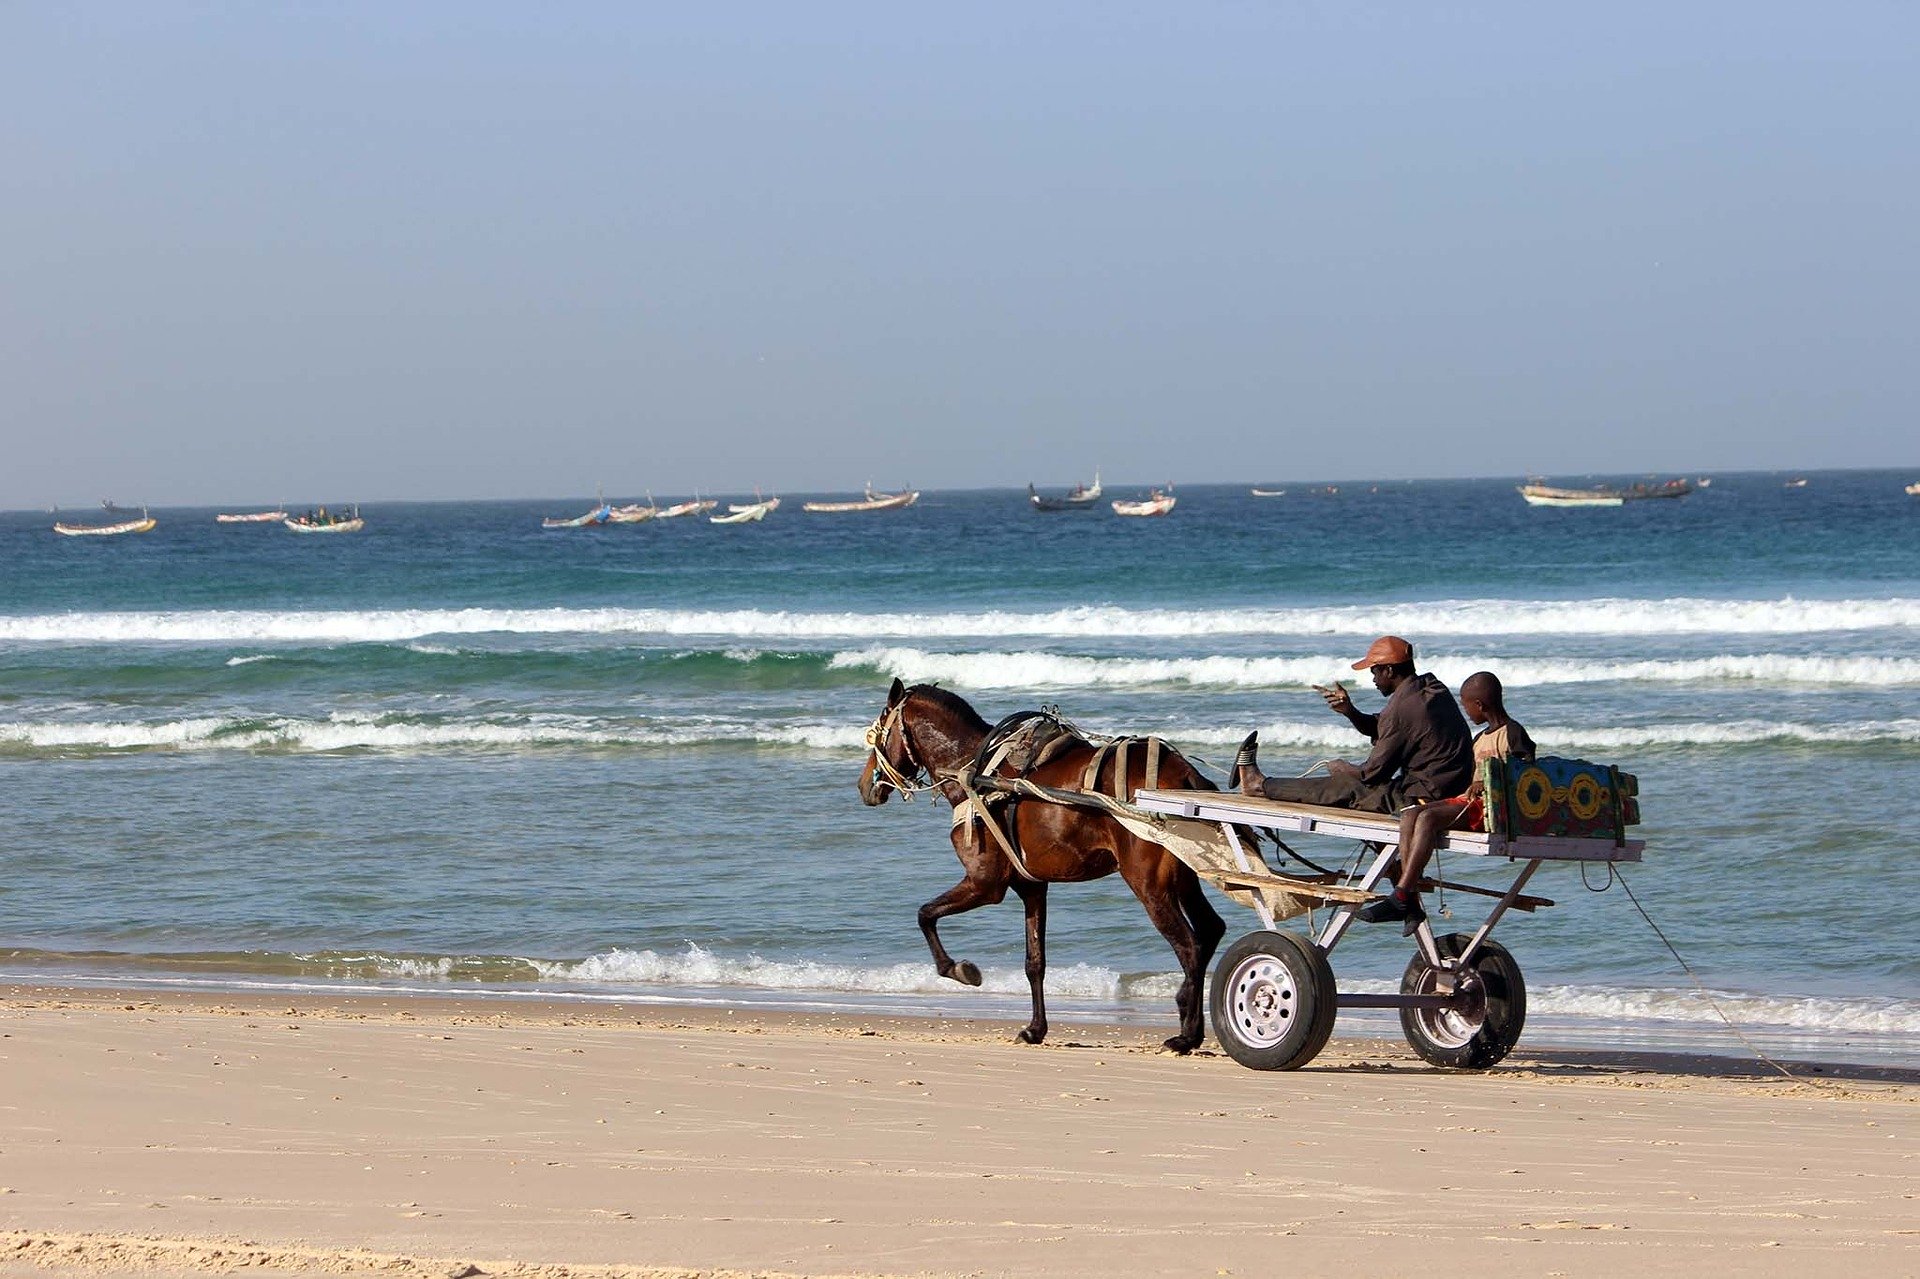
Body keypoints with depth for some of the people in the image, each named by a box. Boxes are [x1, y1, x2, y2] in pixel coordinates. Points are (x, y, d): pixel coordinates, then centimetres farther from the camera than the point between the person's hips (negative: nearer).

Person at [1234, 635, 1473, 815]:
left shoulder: (1402, 708, -20)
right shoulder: (1431, 688, 10)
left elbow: (1373, 773, -14)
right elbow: (1380, 729, 20)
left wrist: (1337, 767, 5)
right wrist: (1350, 711, 4)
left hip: (1423, 800, -9)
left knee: (1345, 789, 4)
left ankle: (1259, 785, 17)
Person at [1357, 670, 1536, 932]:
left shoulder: (1512, 733, -4)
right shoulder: (1482, 737, 25)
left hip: (1493, 808, -9)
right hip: (1469, 802, 9)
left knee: (1428, 817, -29)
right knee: (1410, 815, -12)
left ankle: (1400, 897, -34)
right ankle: (1410, 903, -21)